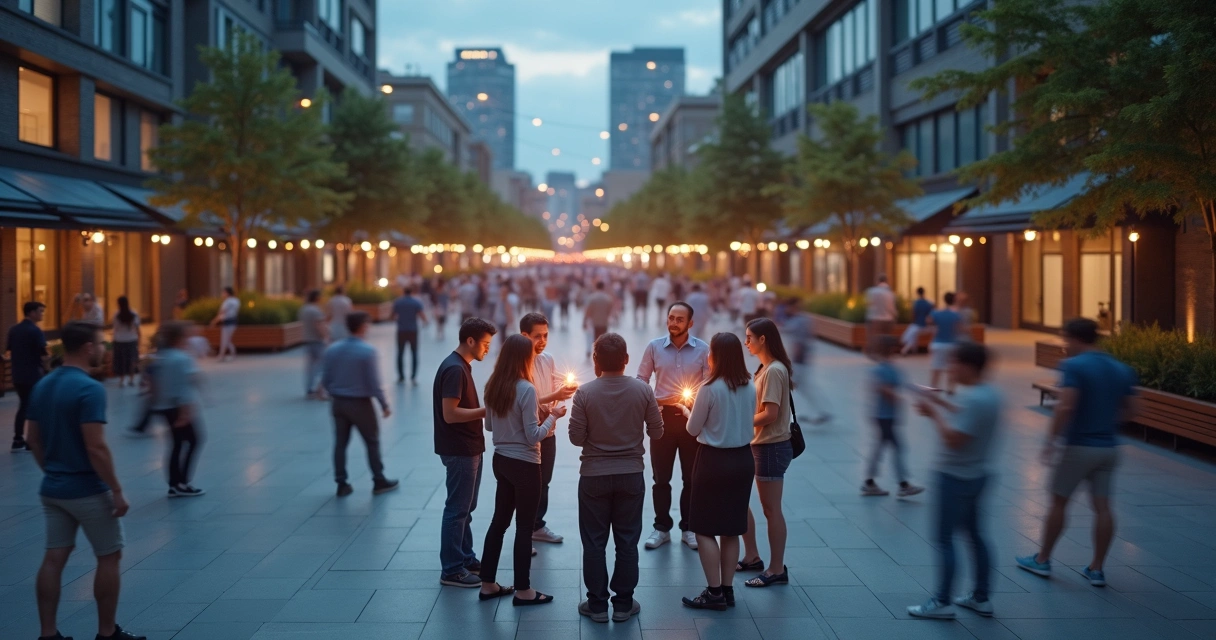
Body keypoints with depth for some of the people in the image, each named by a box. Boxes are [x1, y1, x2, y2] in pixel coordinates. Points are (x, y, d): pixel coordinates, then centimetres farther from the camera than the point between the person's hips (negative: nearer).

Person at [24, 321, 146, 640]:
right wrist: (117, 490, -16)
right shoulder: (89, 388, -20)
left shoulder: (42, 386, 5)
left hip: (53, 489, 7)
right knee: (109, 557, 7)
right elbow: (96, 448, -23)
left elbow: (34, 440, 11)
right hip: (87, 490, -7)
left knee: (54, 559, 9)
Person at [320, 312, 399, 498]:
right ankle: (379, 481, 17)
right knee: (372, 442, 10)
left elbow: (325, 380, 3)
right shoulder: (367, 350, -17)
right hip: (360, 403, -5)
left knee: (340, 443, 12)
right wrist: (384, 405, -6)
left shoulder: (332, 350, -1)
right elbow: (374, 382, -16)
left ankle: (341, 484, 16)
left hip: (338, 403, 5)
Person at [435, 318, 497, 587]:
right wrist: (486, 410, -18)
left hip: (468, 448, 10)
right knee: (457, 509, -2)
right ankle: (451, 570, 5)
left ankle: (465, 559, 29)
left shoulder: (461, 366, 11)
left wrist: (485, 410, 5)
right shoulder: (454, 369, -20)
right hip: (459, 451, -10)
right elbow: (450, 414, -24)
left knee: (465, 507, 18)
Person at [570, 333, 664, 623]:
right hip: (631, 474, 1)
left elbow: (576, 438, -9)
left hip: (594, 475, -1)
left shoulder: (585, 393, -13)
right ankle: (623, 604, 17)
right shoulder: (643, 390, -8)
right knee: (627, 542, 11)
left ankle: (597, 604, 15)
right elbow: (656, 433, -1)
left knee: (594, 542, 9)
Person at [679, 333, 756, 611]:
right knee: (731, 529, 14)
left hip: (714, 461, -6)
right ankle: (727, 589, 19)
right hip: (743, 459, 6)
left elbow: (693, 429, -8)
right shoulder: (750, 388, 2)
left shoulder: (710, 389, -17)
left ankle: (715, 593, 3)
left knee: (705, 529, 3)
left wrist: (688, 411, 12)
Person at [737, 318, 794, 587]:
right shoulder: (766, 368, 12)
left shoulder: (774, 371, -17)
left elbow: (770, 414, -21)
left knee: (771, 509, -1)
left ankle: (777, 569, 8)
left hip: (772, 446, -10)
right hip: (759, 444, 10)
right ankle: (752, 557, 27)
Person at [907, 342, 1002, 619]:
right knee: (974, 534, 17)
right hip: (975, 474, 10)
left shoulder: (975, 399, -26)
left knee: (945, 539, 0)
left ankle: (941, 602, 6)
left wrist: (934, 414, -16)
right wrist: (941, 404, 15)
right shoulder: (989, 392, 4)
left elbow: (954, 439, -27)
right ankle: (980, 597, 26)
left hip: (956, 478, -10)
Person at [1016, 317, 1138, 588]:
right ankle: (1097, 568, 11)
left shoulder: (1074, 366, -14)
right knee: (1102, 506, 7)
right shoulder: (1121, 369, 7)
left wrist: (1051, 439, -14)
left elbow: (1066, 406, -23)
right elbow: (1129, 410, 10)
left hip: (1079, 446, -6)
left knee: (1059, 502, 8)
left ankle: (1042, 560, 19)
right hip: (1108, 447, 6)